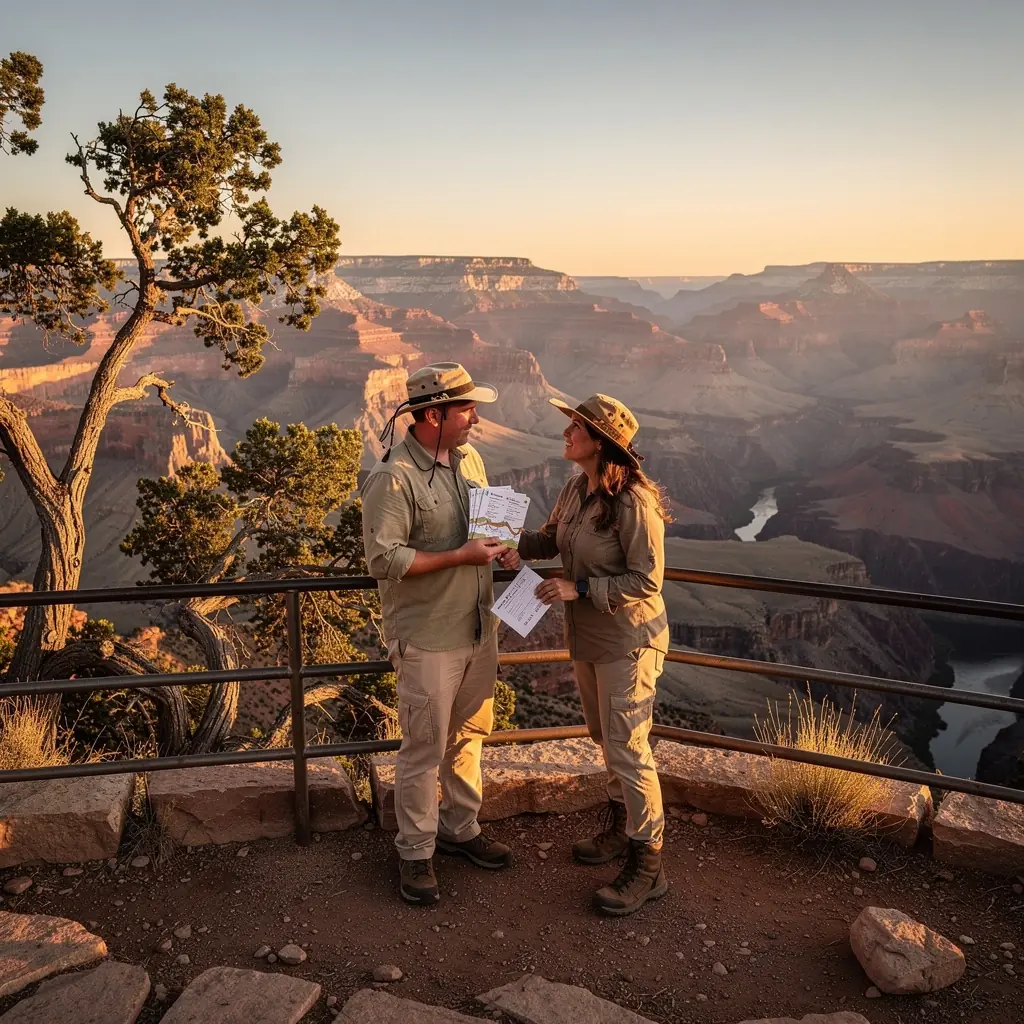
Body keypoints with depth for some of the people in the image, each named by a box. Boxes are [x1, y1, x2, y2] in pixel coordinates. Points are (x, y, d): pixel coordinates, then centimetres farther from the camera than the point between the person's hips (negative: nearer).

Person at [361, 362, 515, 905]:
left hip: (478, 629, 7)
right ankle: (415, 852, 22)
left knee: (467, 736, 19)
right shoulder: (393, 477, -19)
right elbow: (383, 559, -23)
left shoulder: (469, 458, 6)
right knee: (424, 748, 4)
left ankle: (460, 828, 38)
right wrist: (460, 557, -24)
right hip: (427, 639, -7)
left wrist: (497, 537, -2)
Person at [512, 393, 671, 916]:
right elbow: (550, 540, 16)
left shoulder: (634, 502, -25)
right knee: (604, 736, 21)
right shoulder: (575, 490, 1)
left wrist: (579, 588, -26)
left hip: (628, 641, -9)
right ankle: (620, 829, 41)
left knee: (626, 747, -3)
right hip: (587, 637, 9)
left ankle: (647, 865, 12)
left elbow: (646, 581, -23)